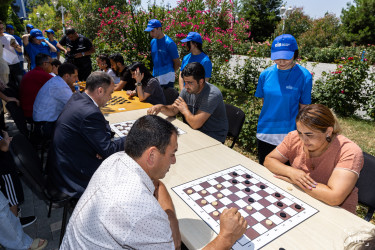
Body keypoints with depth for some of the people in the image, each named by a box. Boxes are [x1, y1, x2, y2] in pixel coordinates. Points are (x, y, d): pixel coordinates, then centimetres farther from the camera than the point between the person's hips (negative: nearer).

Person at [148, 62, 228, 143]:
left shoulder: (213, 94, -27)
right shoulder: (187, 90, -3)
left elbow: (195, 124, -30)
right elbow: (173, 110, 5)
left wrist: (184, 109, -13)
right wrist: (161, 107, -16)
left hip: (214, 137, -6)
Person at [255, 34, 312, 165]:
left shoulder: (304, 76, -9)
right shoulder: (266, 74, -2)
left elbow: (303, 108, -5)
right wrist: (272, 117, 3)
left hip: (289, 133, -3)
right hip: (265, 132, 3)